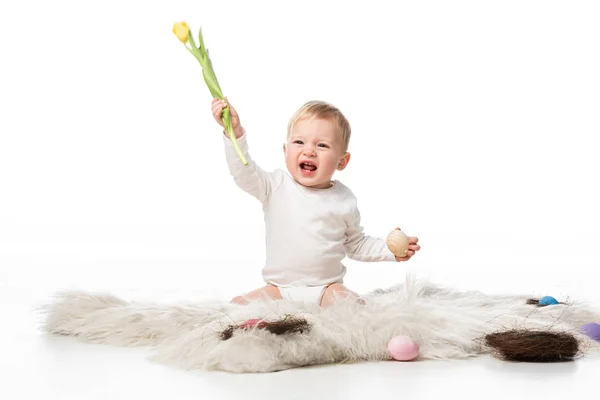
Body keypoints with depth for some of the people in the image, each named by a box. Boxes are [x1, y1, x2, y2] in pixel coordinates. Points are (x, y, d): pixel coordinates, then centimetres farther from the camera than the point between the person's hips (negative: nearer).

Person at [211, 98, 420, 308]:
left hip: (326, 289, 0)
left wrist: (391, 250, 1)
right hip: (279, 288, 0)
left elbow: (356, 245, 14)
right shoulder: (276, 186, -2)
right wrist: (234, 131, -29)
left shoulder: (344, 201, 2)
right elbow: (244, 173, -18)